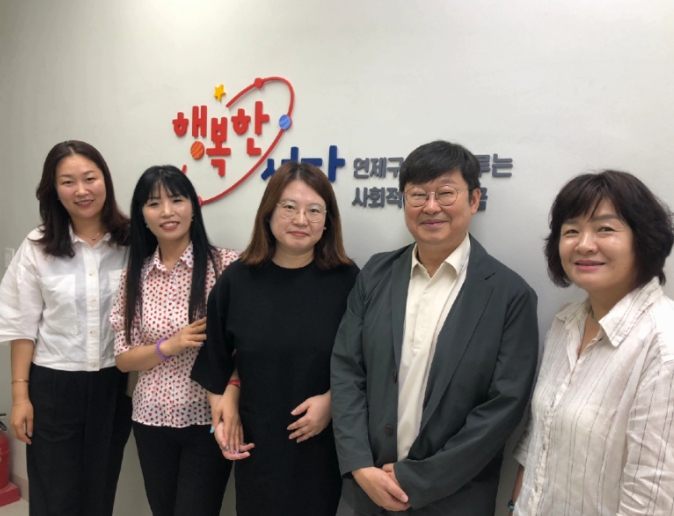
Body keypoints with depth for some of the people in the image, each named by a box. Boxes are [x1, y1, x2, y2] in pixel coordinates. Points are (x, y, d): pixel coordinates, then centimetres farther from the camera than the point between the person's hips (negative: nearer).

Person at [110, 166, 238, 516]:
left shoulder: (226, 265, -11)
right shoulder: (134, 275, 2)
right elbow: (123, 359, 2)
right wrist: (169, 346, -16)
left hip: (207, 419, -4)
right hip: (151, 420, 4)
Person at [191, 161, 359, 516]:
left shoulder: (347, 281, -10)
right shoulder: (236, 281, -5)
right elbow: (216, 361, 7)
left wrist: (332, 401, -16)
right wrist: (223, 411, -1)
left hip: (323, 443, -1)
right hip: (257, 444, 2)